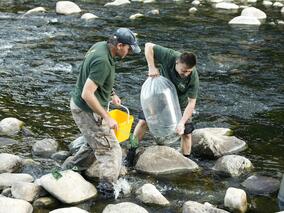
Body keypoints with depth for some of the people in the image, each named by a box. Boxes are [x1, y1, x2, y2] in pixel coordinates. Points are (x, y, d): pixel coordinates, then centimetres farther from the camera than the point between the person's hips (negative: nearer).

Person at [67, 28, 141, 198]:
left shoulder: (101, 46, -1)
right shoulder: (103, 62, -30)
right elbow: (87, 94, -32)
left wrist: (112, 94, 17)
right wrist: (107, 118, -26)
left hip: (78, 105, 10)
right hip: (88, 112, -10)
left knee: (96, 143, 28)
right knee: (110, 150, -4)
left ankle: (70, 167, 37)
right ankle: (107, 189, -6)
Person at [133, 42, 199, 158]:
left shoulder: (193, 77, -33)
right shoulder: (169, 56, -34)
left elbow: (191, 103, -28)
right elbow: (148, 46, -24)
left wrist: (182, 122, -36)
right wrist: (151, 67, -33)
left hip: (180, 103, -1)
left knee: (186, 133, 0)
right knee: (143, 122, -3)